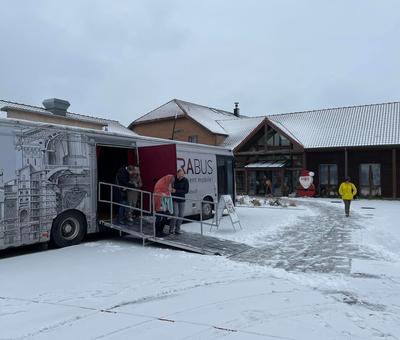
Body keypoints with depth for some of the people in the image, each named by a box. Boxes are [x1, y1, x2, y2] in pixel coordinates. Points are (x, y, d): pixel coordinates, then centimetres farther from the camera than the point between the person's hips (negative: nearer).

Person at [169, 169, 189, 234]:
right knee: (175, 213, -12)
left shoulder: (185, 181, -9)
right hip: (174, 199, -2)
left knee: (181, 214, 4)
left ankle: (177, 229, 16)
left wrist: (176, 191, -23)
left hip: (182, 200, 2)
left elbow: (186, 191, -15)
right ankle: (171, 229, -1)